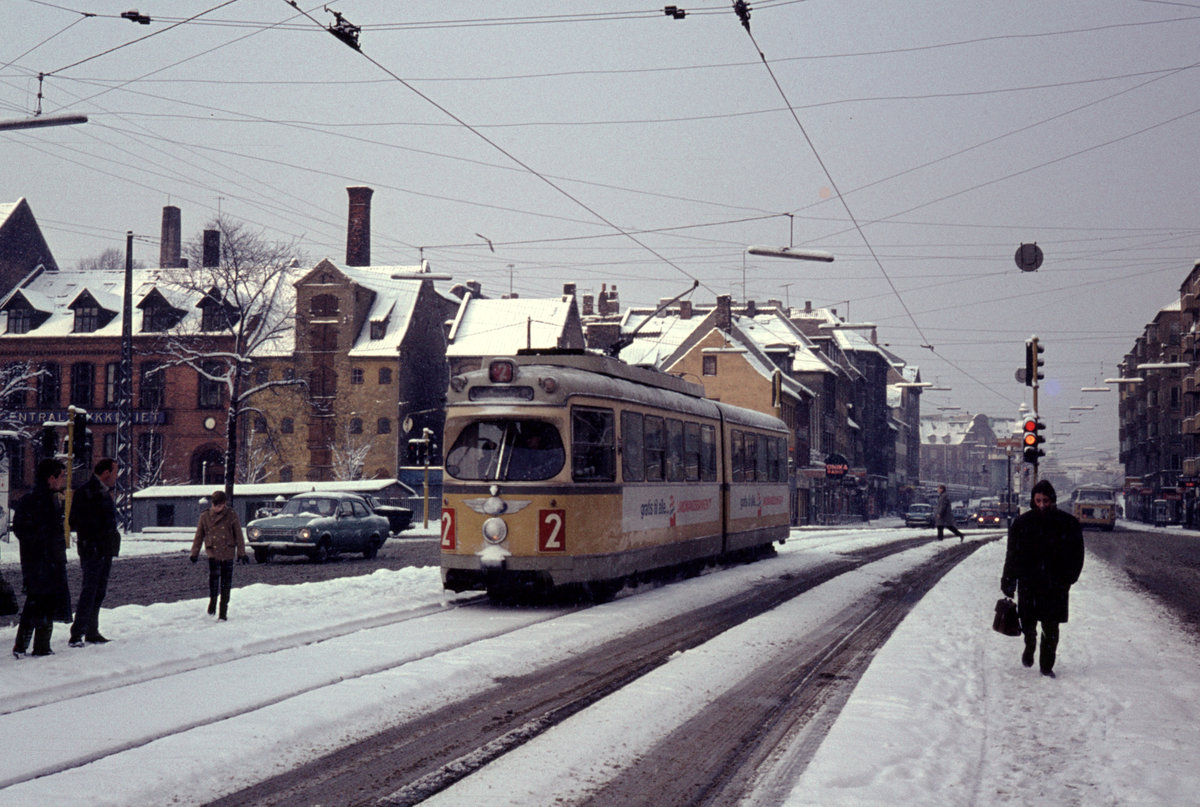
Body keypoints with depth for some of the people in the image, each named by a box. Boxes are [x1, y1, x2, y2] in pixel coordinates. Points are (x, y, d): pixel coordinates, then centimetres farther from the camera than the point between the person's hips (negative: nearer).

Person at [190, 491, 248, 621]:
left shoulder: (231, 515, 0)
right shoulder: (205, 516, 4)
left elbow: (239, 535, 6)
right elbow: (199, 536, 12)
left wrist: (241, 553, 5)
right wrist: (195, 553, 12)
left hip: (228, 554, 0)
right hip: (213, 553, 0)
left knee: (226, 584, 3)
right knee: (213, 577, -20)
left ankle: (223, 612, 12)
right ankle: (212, 600, 4)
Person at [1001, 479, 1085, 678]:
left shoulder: (1068, 523, -2)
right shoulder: (1022, 523, -1)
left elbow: (1077, 555, 4)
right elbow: (1012, 555, 3)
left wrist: (1068, 579, -4)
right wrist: (1008, 580, -2)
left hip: (1055, 586, 0)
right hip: (1028, 583, 1)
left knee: (1051, 629, 3)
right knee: (1028, 624, 5)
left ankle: (1047, 665, 18)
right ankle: (1029, 647, 37)